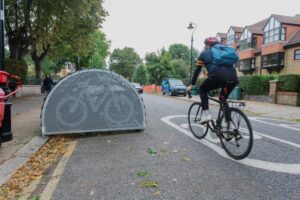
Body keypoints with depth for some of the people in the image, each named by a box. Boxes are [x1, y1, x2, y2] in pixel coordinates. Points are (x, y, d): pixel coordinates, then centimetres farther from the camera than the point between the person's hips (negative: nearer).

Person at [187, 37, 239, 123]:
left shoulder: (204, 53, 25)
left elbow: (197, 70, 23)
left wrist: (191, 85, 31)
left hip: (218, 76, -4)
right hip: (233, 77, 5)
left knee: (202, 90, 22)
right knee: (223, 99, 27)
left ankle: (206, 114, 6)